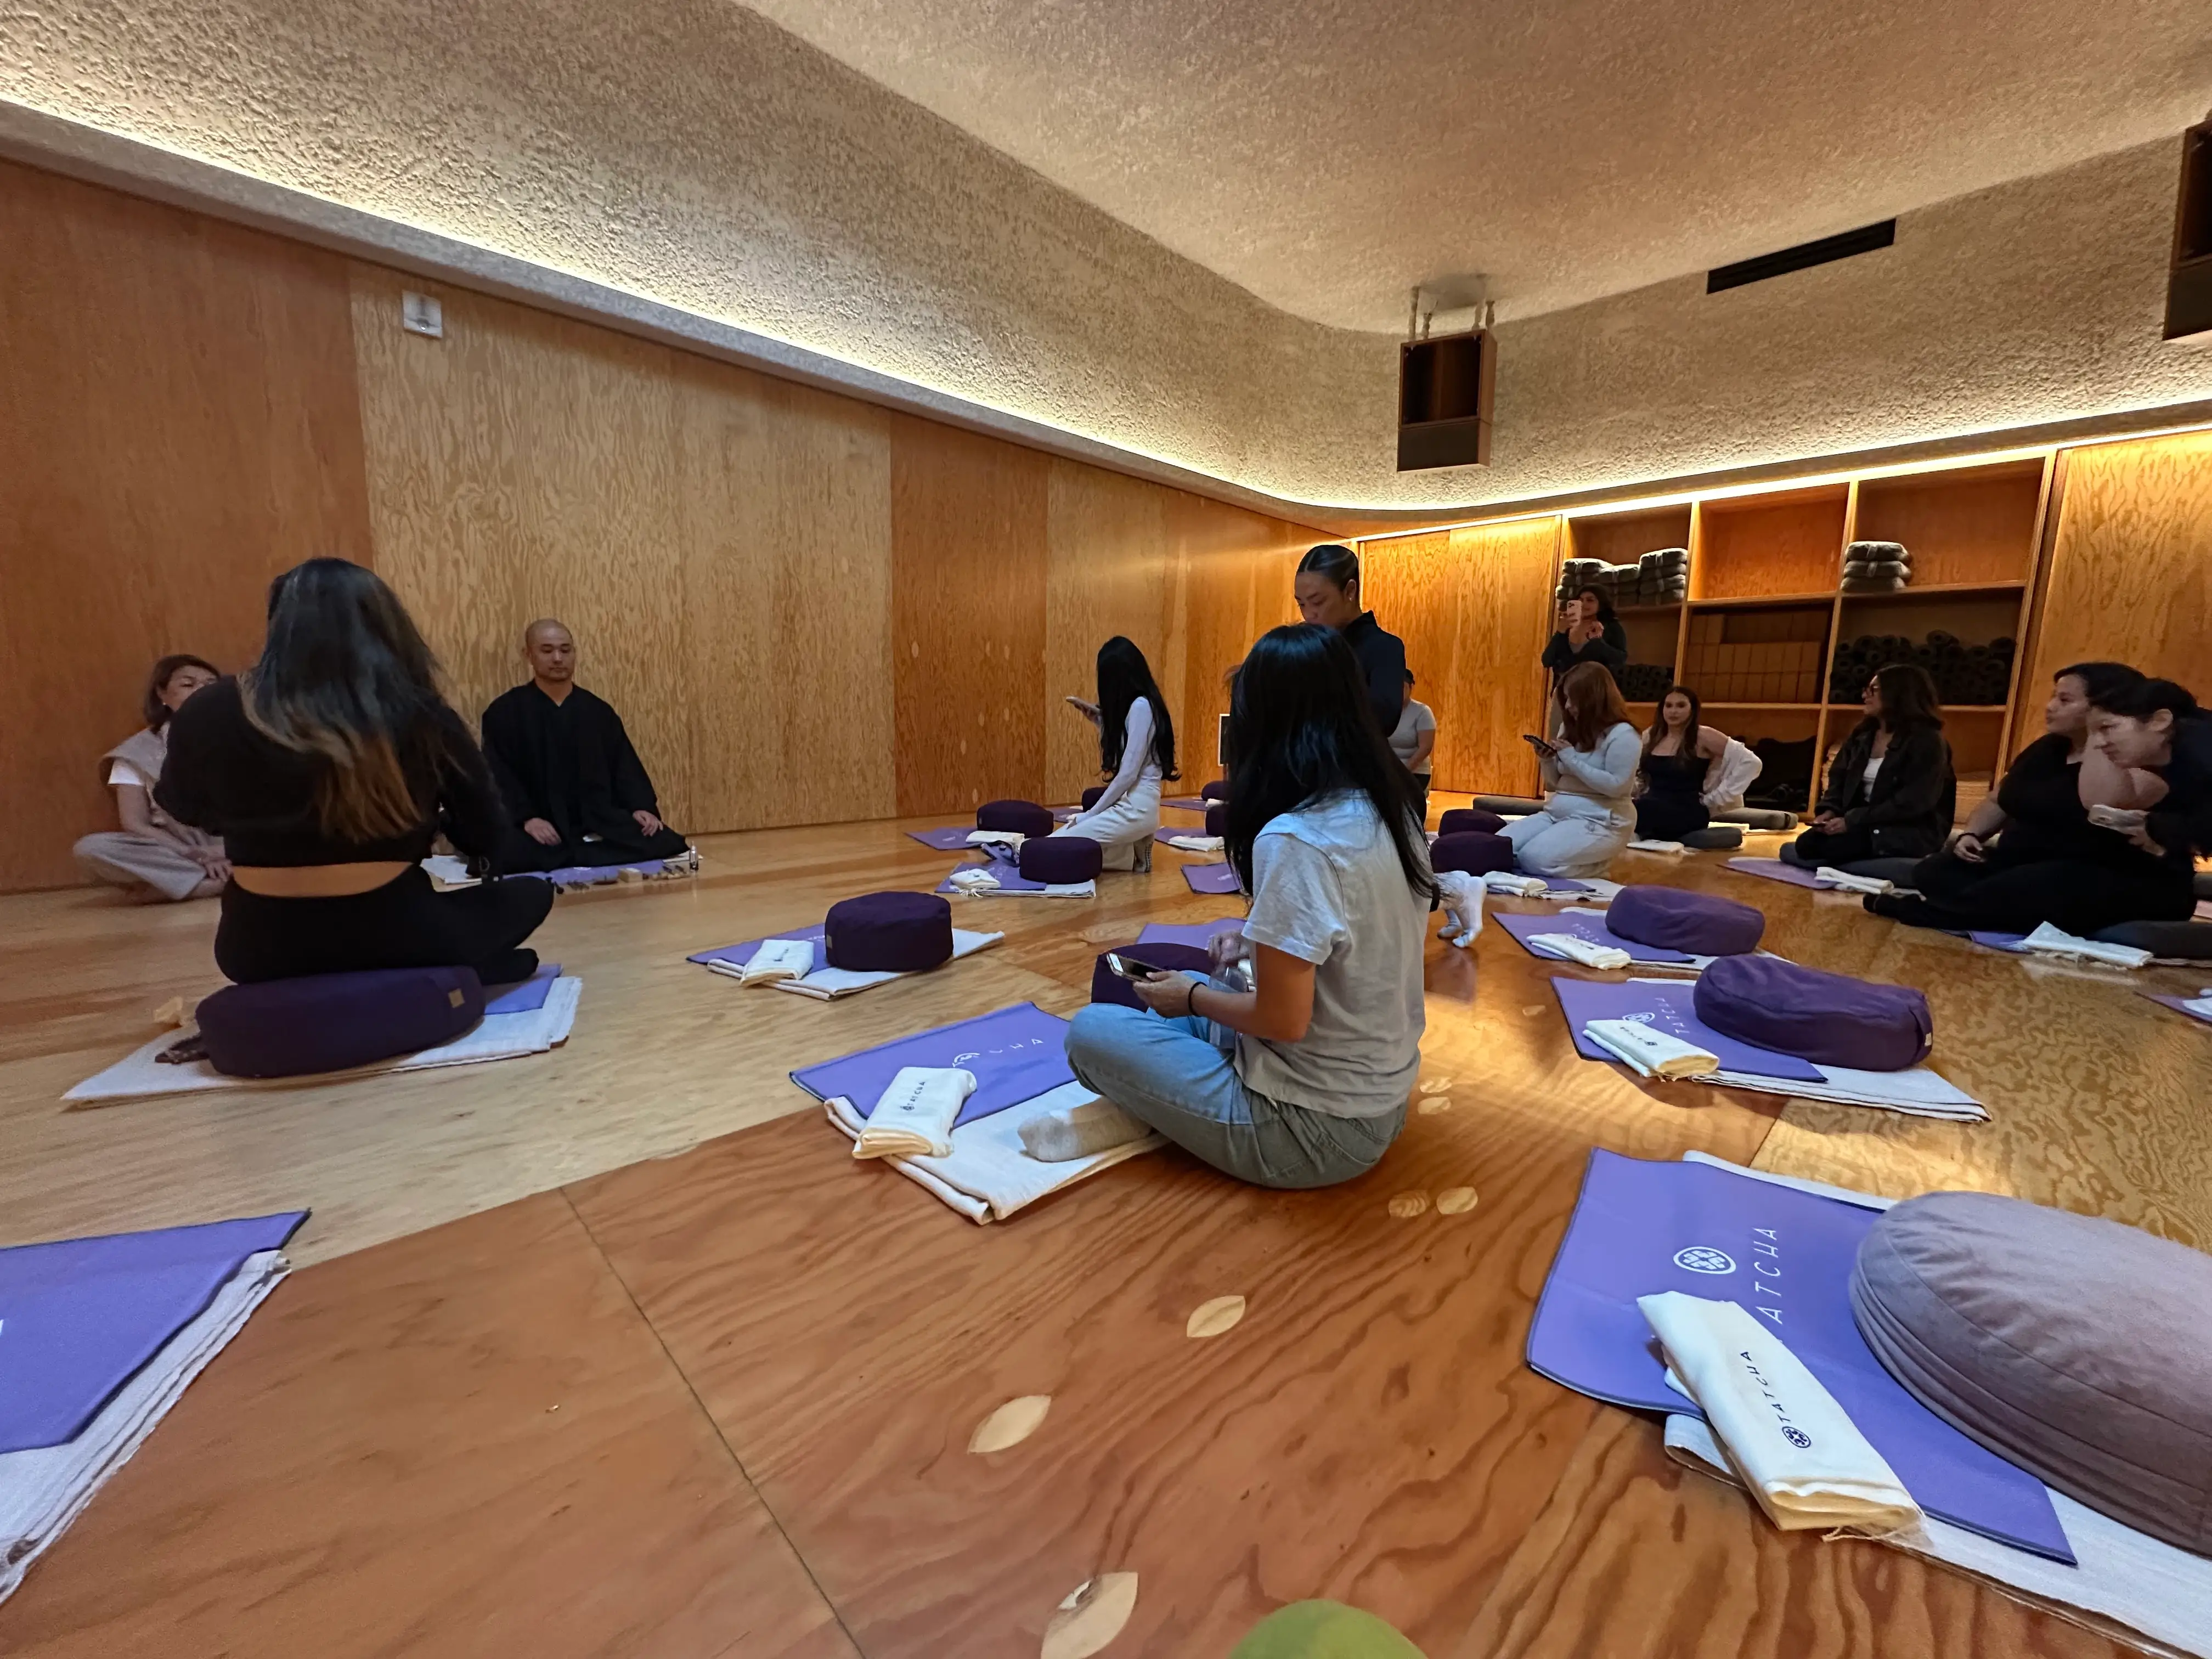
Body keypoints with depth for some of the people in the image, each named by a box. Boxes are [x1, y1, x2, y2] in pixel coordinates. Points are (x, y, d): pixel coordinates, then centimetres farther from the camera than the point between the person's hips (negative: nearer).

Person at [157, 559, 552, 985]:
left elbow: (182, 808, 16)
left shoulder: (210, 714, -6)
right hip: (392, 938, -2)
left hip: (262, 950, 2)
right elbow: (485, 838, 0)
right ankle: (433, 985, 3)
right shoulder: (422, 717, -11)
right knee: (533, 893, 22)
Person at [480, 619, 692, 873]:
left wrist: (642, 806, -9)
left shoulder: (599, 712, 14)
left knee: (662, 842, -22)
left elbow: (625, 766, 9)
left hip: (600, 822, 3)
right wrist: (525, 818, -19)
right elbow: (499, 775, -2)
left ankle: (566, 860, -13)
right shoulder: (504, 712, 6)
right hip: (539, 828, -3)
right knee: (510, 853, -36)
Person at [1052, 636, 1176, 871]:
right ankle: (1131, 850, 8)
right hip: (1128, 804, 10)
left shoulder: (1141, 705, -15)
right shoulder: (1136, 704, 13)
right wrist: (1099, 718, 14)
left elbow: (1128, 774, -18)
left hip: (1136, 808, -10)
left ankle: (1131, 855, -4)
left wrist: (1090, 814, -10)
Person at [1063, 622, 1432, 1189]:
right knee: (1192, 1013, 22)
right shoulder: (1392, 813, 0)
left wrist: (1193, 995, -6)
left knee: (1093, 1030, 0)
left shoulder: (1294, 838, -27)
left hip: (1314, 1128, -8)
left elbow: (1284, 1020, -24)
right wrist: (1264, 944, 13)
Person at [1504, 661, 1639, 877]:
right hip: (1557, 813, 8)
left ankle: (1597, 865, 2)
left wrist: (1573, 760, -17)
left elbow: (1618, 786, -19)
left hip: (1600, 822, -8)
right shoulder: (1570, 729, 13)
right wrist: (1547, 762, -5)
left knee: (1534, 859, -26)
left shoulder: (1622, 734, -10)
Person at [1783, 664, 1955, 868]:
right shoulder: (1862, 735, 12)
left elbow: (1912, 803, -20)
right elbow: (1839, 778, 10)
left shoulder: (1927, 741, -11)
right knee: (1806, 843, -21)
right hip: (1864, 824, 7)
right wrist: (1830, 810, -11)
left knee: (1812, 847, -27)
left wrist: (1852, 821, -25)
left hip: (1911, 833, -7)